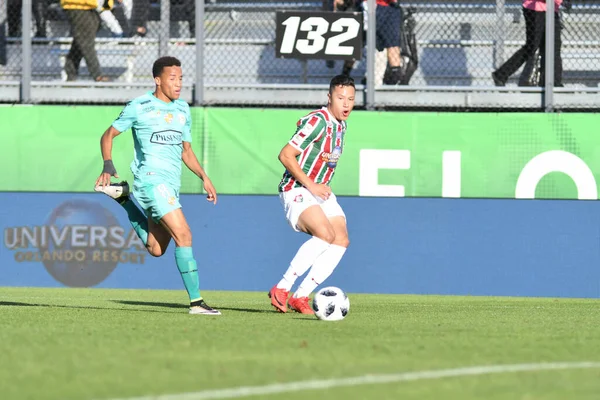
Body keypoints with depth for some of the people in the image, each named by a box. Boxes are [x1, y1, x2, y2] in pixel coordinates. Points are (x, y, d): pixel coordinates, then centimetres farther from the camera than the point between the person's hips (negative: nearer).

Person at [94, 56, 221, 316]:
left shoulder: (182, 110, 15)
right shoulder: (139, 107, -3)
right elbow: (108, 136, 6)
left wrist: (204, 177, 9)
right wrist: (108, 166, -10)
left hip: (172, 185, 7)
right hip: (151, 179, -7)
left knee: (156, 249, 11)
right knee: (183, 235, -19)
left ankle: (122, 197, 28)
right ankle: (196, 301, -18)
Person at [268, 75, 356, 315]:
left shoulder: (341, 125, 11)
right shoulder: (317, 121, -17)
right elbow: (286, 155, -19)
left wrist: (323, 187, 14)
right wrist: (311, 186, -19)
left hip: (320, 191, 9)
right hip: (297, 191, -9)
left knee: (341, 240, -9)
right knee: (325, 235, -28)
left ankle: (300, 297, -7)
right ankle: (281, 289, -20)